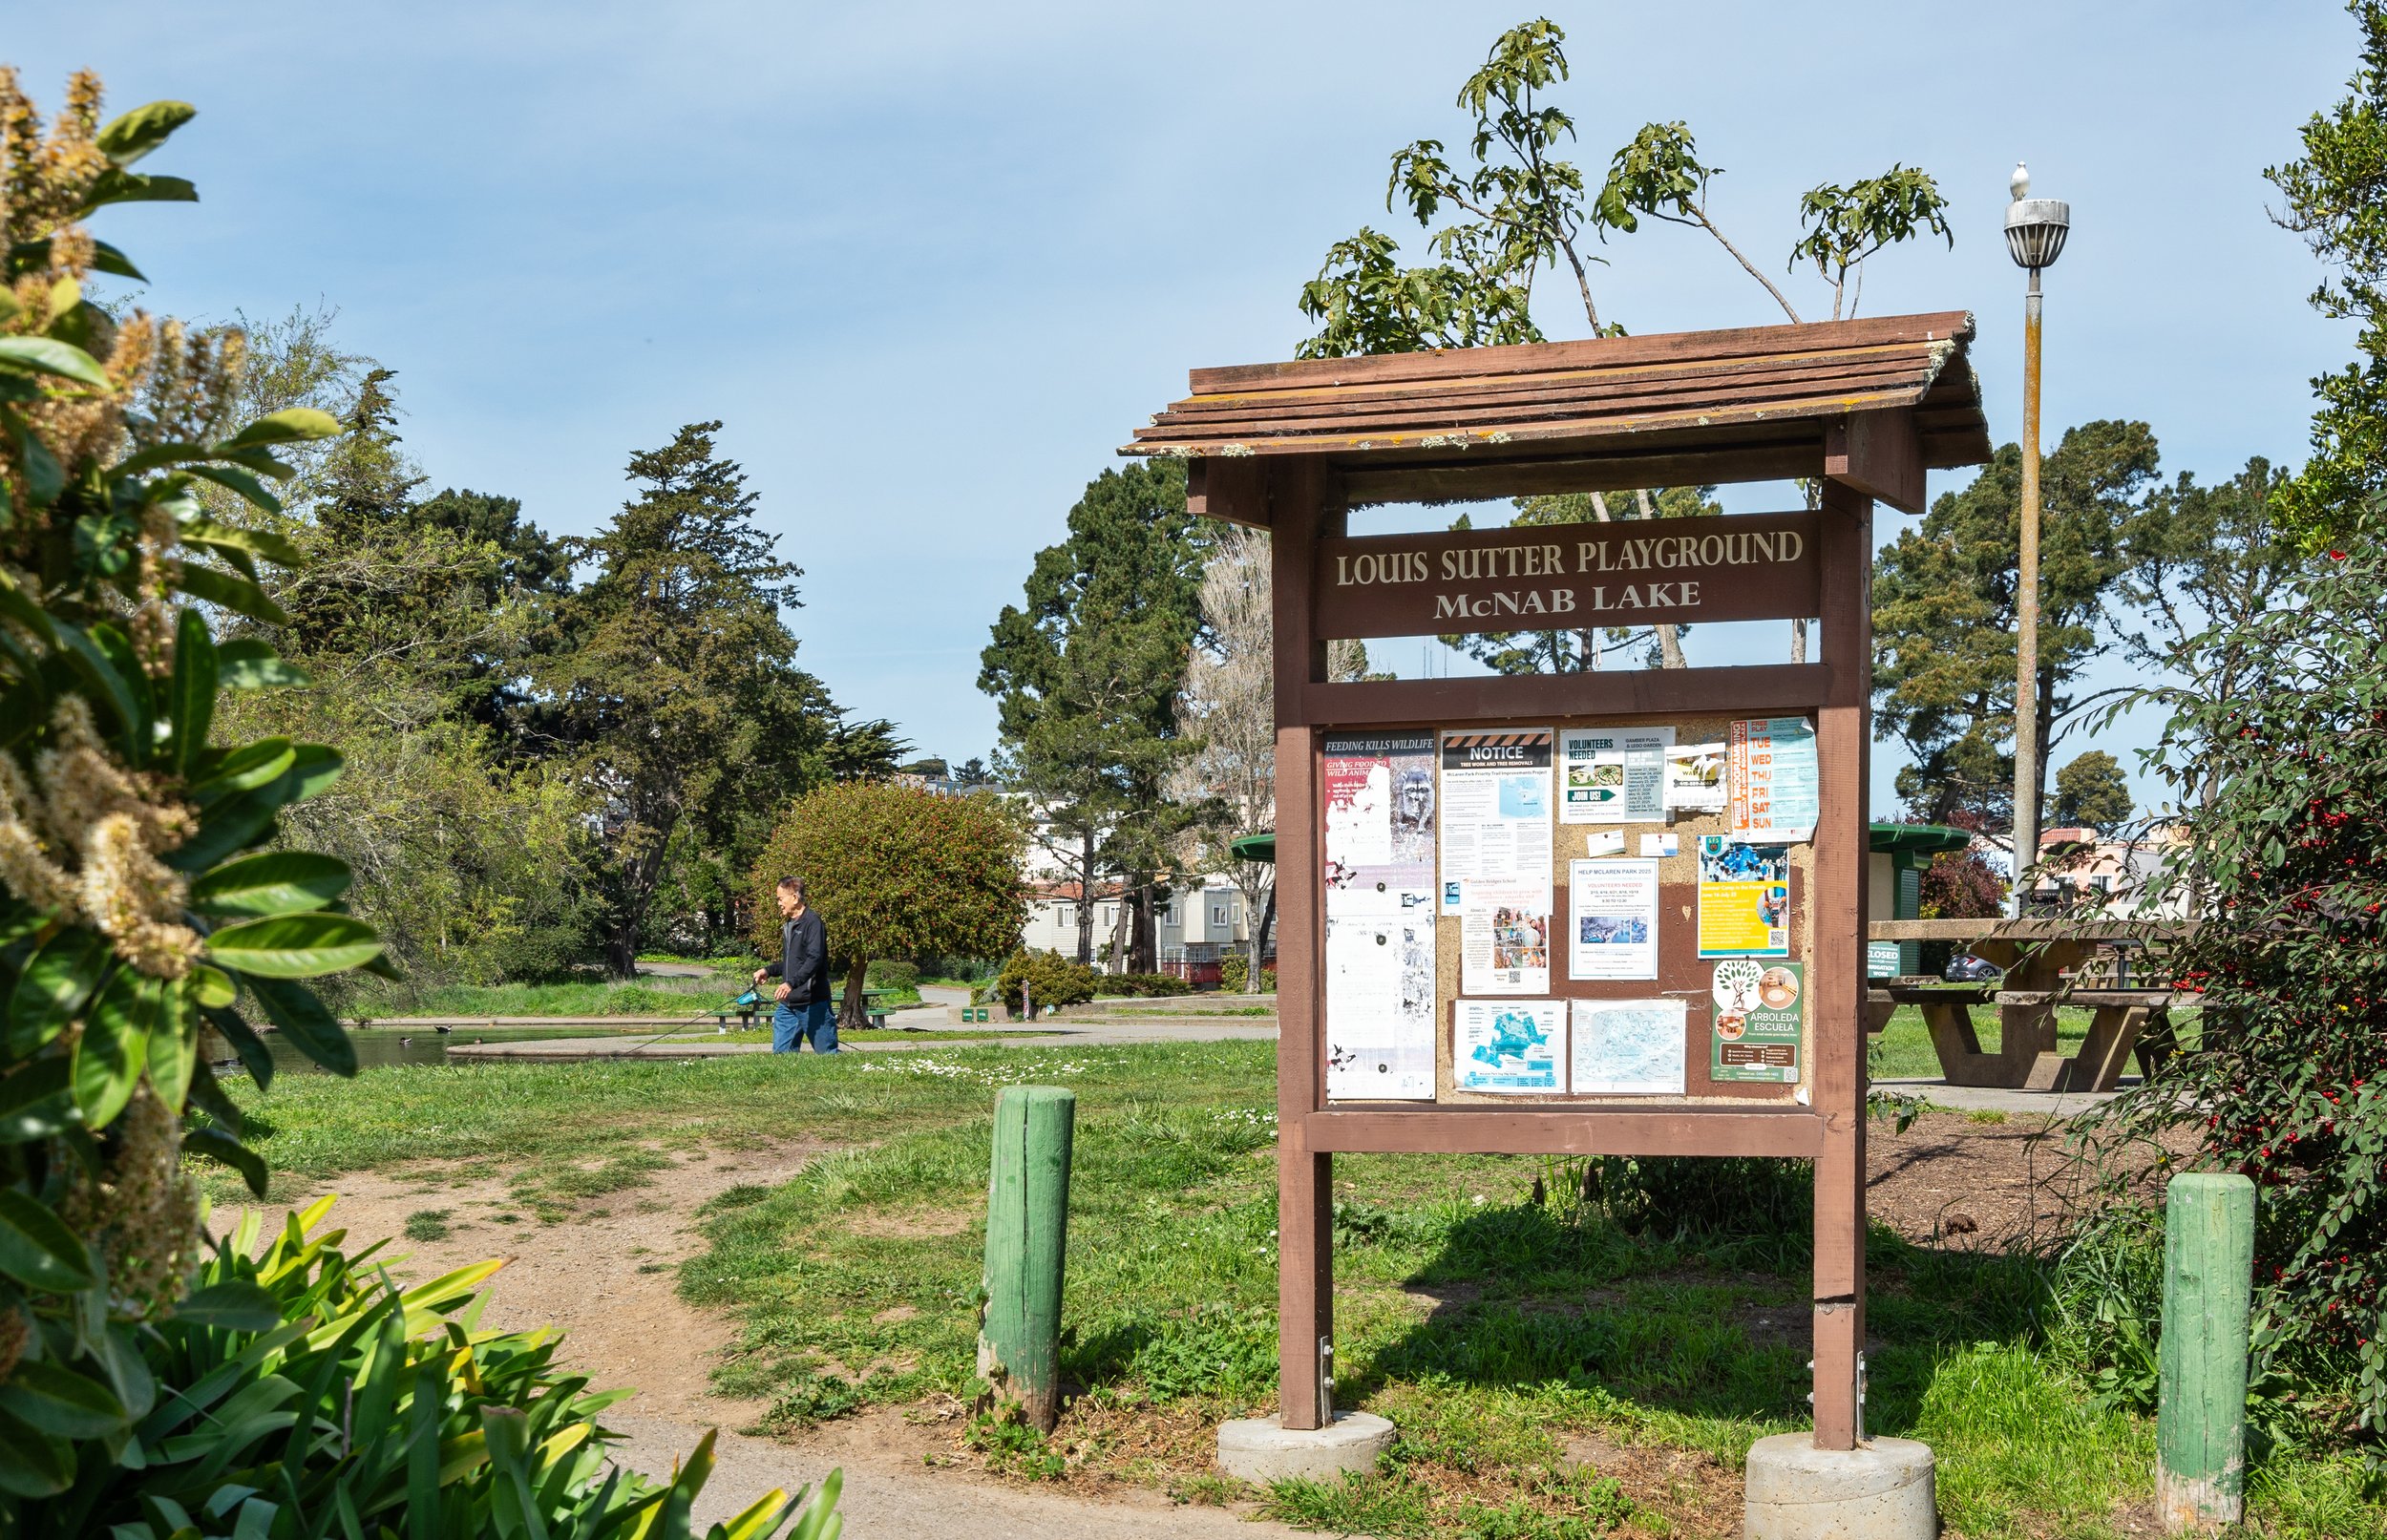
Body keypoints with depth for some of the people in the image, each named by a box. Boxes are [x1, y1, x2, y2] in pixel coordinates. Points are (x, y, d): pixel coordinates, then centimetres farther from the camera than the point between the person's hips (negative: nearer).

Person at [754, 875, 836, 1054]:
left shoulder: (812, 922, -11)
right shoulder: (788, 926, 18)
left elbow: (814, 959, -23)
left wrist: (792, 983, -32)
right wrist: (768, 970, 13)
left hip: (812, 1002, -9)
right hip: (788, 1004, 9)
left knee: (827, 1052, -2)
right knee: (781, 1053, 4)